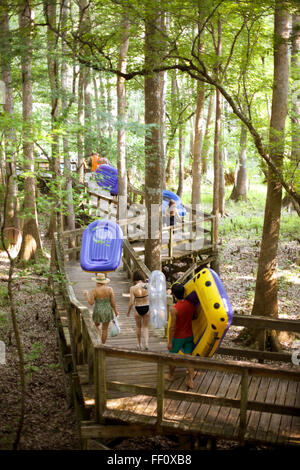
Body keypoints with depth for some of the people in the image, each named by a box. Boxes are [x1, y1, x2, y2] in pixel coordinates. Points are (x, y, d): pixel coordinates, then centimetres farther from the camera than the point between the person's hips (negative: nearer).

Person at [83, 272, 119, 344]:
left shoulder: (94, 290, -15)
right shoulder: (109, 289, -11)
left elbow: (91, 302, -16)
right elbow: (113, 302, -9)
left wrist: (86, 295, 0)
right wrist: (116, 311, 3)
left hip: (98, 312, -1)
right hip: (107, 312, 1)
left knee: (97, 325, 26)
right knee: (105, 329, 16)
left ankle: (99, 338, 7)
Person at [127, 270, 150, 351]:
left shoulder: (133, 288, -15)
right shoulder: (147, 285, -11)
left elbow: (131, 302, -14)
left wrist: (128, 311, 1)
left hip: (138, 309, -1)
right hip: (147, 308, 1)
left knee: (139, 327, 23)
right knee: (145, 327, 19)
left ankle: (139, 344, 35)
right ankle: (146, 343, 0)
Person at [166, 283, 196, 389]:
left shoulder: (174, 309, -26)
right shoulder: (191, 305, -8)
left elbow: (172, 327, -22)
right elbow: (194, 317, 10)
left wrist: (170, 342, -13)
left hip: (178, 337, -5)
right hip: (189, 336, 5)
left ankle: (171, 375, 37)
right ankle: (190, 381, 10)